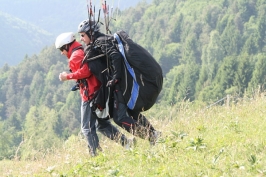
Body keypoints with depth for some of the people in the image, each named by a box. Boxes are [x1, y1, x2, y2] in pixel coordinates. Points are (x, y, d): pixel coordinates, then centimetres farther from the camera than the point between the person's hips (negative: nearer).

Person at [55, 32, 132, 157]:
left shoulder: (75, 56, -10)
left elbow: (85, 71, -24)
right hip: (99, 91, 10)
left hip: (90, 94, -10)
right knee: (102, 124, 16)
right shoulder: (84, 52, 19)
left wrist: (68, 76, -15)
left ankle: (95, 153, -8)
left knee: (87, 128, -4)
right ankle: (126, 143, 8)